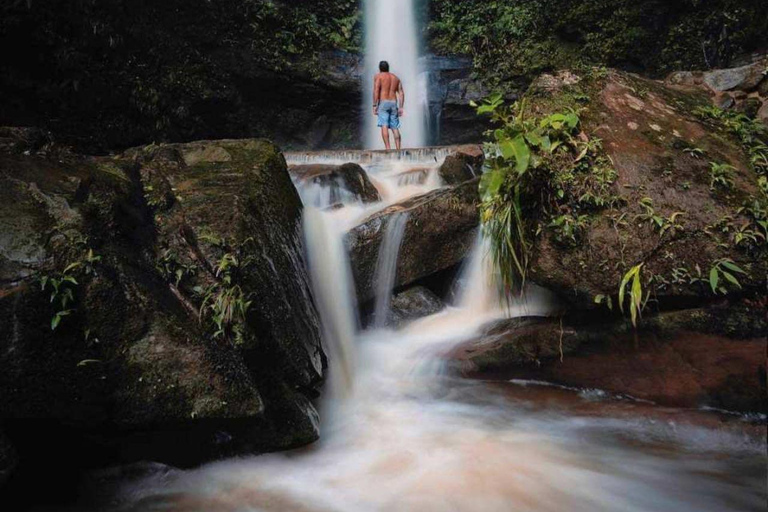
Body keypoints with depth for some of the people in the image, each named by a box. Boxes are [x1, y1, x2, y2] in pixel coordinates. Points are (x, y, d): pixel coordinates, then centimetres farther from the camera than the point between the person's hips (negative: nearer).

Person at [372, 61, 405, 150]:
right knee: (395, 128, 4)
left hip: (383, 103, -5)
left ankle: (388, 148, -24)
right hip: (394, 103, 5)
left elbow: (376, 91, -9)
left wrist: (374, 105, -9)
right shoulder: (396, 77, 19)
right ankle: (398, 149, -3)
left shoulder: (378, 76, 4)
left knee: (384, 126, -12)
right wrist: (400, 107, 10)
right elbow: (401, 93, 11)